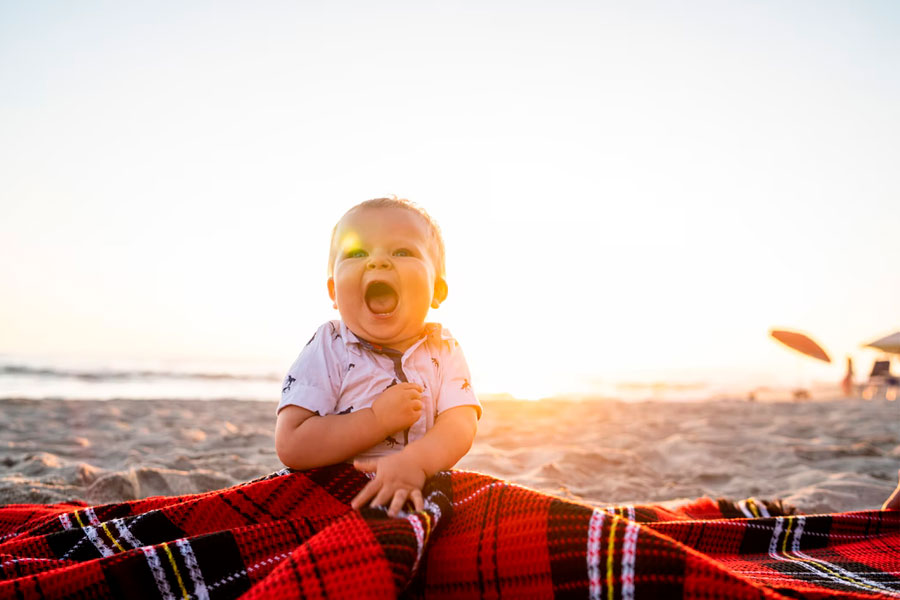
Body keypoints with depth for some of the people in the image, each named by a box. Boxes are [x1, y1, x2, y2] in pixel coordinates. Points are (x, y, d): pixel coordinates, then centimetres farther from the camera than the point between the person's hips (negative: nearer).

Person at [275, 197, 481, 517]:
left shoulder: (443, 350, 2)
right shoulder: (329, 349, -7)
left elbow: (461, 425, -12)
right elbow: (290, 446, -15)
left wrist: (414, 462, -34)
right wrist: (378, 419, -20)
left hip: (421, 494, 2)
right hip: (334, 500, -2)